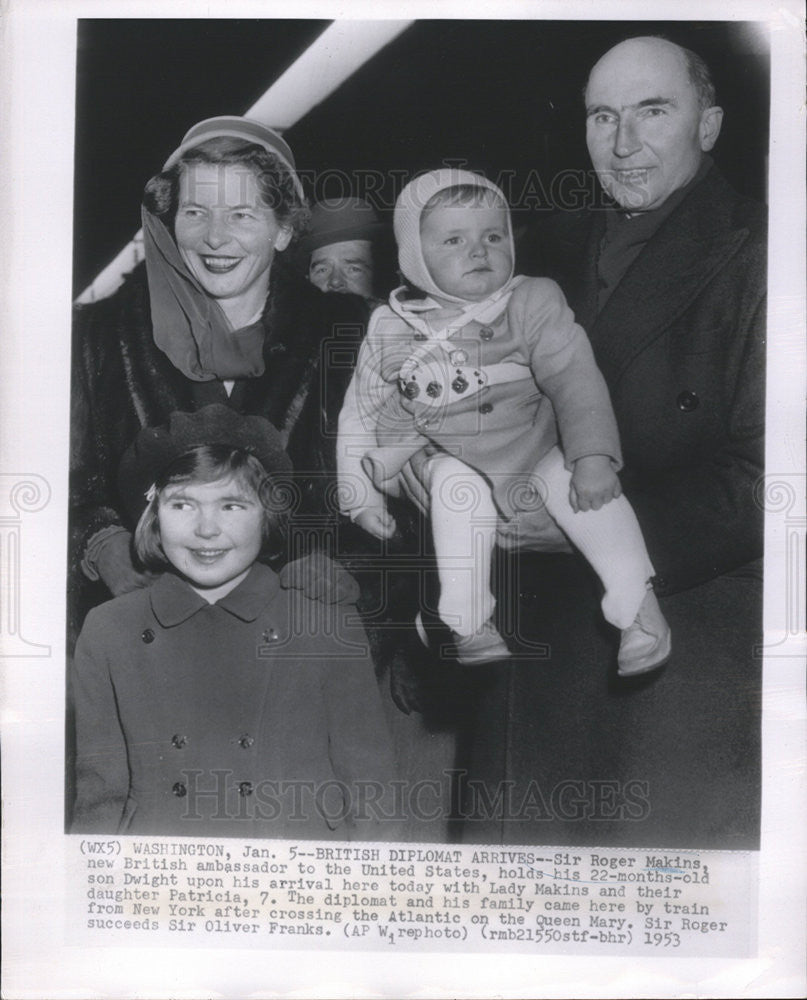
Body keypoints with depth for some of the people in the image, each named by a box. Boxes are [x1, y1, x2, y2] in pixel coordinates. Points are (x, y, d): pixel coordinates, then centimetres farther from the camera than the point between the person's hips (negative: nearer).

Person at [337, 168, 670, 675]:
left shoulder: (534, 304, -6)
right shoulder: (390, 331, -2)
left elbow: (576, 382, -10)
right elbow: (363, 414, 5)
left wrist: (594, 455, -23)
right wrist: (361, 495, 2)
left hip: (536, 448, 0)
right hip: (450, 458, 1)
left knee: (590, 489, -26)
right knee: (458, 486, -30)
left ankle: (638, 606, -15)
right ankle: (469, 626, -23)